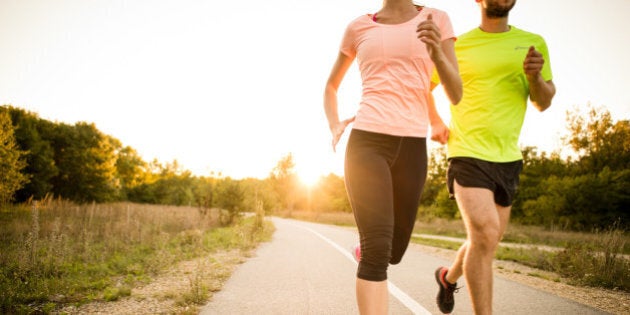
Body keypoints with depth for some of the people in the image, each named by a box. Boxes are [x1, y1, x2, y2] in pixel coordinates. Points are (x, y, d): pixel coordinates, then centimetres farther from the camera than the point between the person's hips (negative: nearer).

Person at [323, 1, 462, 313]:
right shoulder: (358, 27, 10)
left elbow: (456, 93, 1)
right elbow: (330, 86, 24)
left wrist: (436, 52, -18)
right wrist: (334, 127, 5)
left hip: (411, 148, 2)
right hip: (366, 144, -2)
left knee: (394, 251, 11)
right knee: (377, 251, -17)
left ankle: (366, 243, 46)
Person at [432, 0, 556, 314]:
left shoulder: (533, 42, 10)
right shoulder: (456, 45, 0)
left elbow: (543, 103, 9)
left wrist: (535, 77, -11)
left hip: (508, 158, 5)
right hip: (468, 154, -4)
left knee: (487, 241, 15)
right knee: (484, 235, -21)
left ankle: (448, 277, 43)